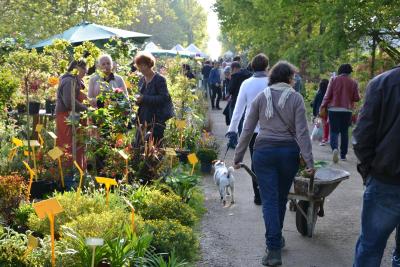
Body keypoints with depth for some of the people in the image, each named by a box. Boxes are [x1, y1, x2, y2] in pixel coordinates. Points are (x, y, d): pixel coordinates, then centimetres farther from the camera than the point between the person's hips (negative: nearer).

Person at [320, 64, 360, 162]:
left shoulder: (334, 80, -1)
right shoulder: (353, 83, 1)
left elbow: (328, 95, -5)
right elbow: (356, 98, 0)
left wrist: (323, 107, -1)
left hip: (334, 110, -1)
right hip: (347, 110, 1)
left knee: (334, 131, 2)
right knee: (344, 132, 11)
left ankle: (335, 148, -25)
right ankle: (343, 154, 13)